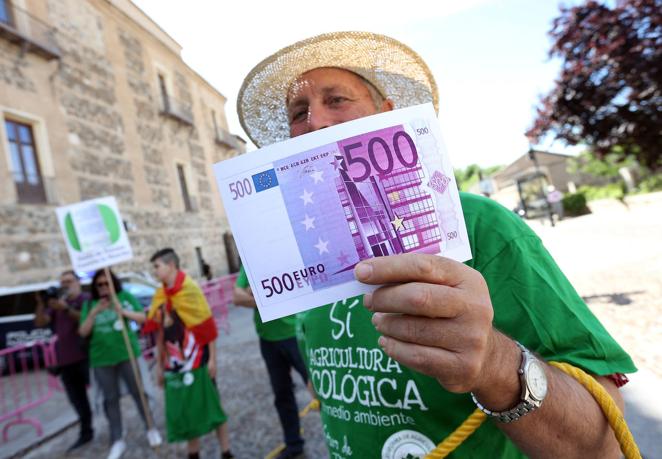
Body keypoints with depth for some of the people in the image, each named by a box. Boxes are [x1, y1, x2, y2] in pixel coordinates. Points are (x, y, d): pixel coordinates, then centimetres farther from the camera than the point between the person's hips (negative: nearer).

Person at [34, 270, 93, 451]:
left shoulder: (86, 299, -2)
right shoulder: (56, 302, 17)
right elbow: (40, 322, 7)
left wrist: (66, 309, -27)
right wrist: (41, 304, -7)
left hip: (86, 357, -5)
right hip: (66, 360, 6)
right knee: (77, 399, 12)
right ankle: (86, 433, 25)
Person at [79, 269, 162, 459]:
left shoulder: (125, 297, -3)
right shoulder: (89, 304, 3)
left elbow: (142, 318, -7)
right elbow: (83, 332, -1)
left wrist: (123, 311, -23)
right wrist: (94, 313, -16)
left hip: (128, 353, -2)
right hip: (102, 359, 2)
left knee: (138, 392, 6)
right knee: (110, 399, 10)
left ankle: (151, 429, 25)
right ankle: (117, 441, 22)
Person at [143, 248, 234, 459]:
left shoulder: (189, 289, -11)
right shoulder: (160, 296, 5)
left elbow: (208, 325, -11)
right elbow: (160, 333, 11)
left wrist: (212, 358, -12)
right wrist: (159, 365, 13)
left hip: (196, 361, -5)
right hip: (174, 365, 5)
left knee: (211, 405, 4)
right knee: (182, 410, 13)